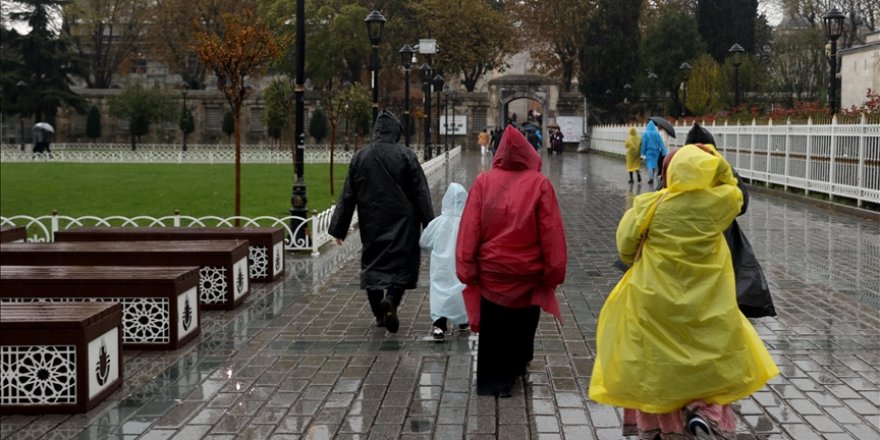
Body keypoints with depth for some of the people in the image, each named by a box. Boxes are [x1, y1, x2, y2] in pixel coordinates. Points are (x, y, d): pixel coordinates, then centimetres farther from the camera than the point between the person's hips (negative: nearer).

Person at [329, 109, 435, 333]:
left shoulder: (360, 157, 1)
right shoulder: (406, 156, -8)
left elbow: (348, 196, 3)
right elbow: (421, 193, -6)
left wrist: (339, 228, 8)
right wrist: (429, 226, 0)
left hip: (371, 225, 3)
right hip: (401, 224, -3)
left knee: (372, 263, 14)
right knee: (401, 263, 4)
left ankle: (379, 313, 16)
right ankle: (391, 299, -21)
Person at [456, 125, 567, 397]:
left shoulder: (483, 182, -6)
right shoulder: (540, 184, -8)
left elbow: (469, 229, -8)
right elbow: (551, 232, -9)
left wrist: (467, 268, -3)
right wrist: (554, 270, -3)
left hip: (490, 272, 0)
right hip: (528, 274, 0)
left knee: (493, 329, 13)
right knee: (523, 327, 20)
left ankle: (492, 380, 17)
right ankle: (515, 368, 33)